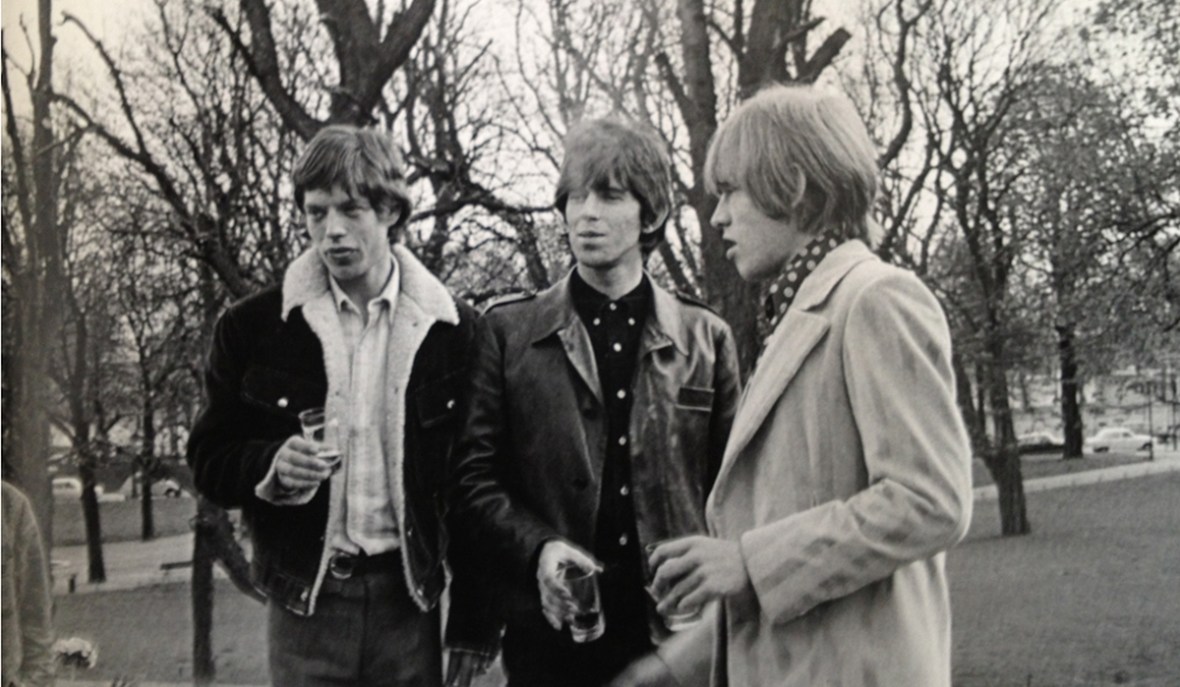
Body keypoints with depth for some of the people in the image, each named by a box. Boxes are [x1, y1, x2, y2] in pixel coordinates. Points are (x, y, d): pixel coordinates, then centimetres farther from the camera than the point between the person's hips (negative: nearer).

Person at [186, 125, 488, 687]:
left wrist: (474, 621, 1)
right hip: (304, 601, 0)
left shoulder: (452, 330, 1)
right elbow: (209, 460, 7)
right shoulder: (252, 328, 2)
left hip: (410, 598, 0)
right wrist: (271, 466, -15)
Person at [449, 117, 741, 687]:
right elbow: (473, 479, 2)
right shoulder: (507, 331, 4)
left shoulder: (706, 339, 7)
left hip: (676, 633, 1)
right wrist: (537, 549, -14)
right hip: (552, 633, -1)